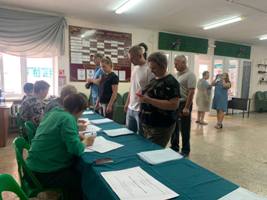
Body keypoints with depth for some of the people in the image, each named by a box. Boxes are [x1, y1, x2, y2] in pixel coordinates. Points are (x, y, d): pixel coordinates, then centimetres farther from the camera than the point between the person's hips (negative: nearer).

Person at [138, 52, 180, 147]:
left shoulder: (170, 82, -15)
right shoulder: (153, 80, 11)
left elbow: (173, 105, -24)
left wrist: (149, 100, -25)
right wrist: (142, 97, 3)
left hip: (160, 127, -8)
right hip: (147, 124, 8)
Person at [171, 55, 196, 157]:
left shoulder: (190, 75, -13)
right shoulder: (177, 74, 12)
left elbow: (191, 92, -19)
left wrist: (186, 108, -22)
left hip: (184, 104, -8)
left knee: (184, 129, 4)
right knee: (174, 127, 15)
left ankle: (185, 150, 19)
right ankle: (174, 147, 30)